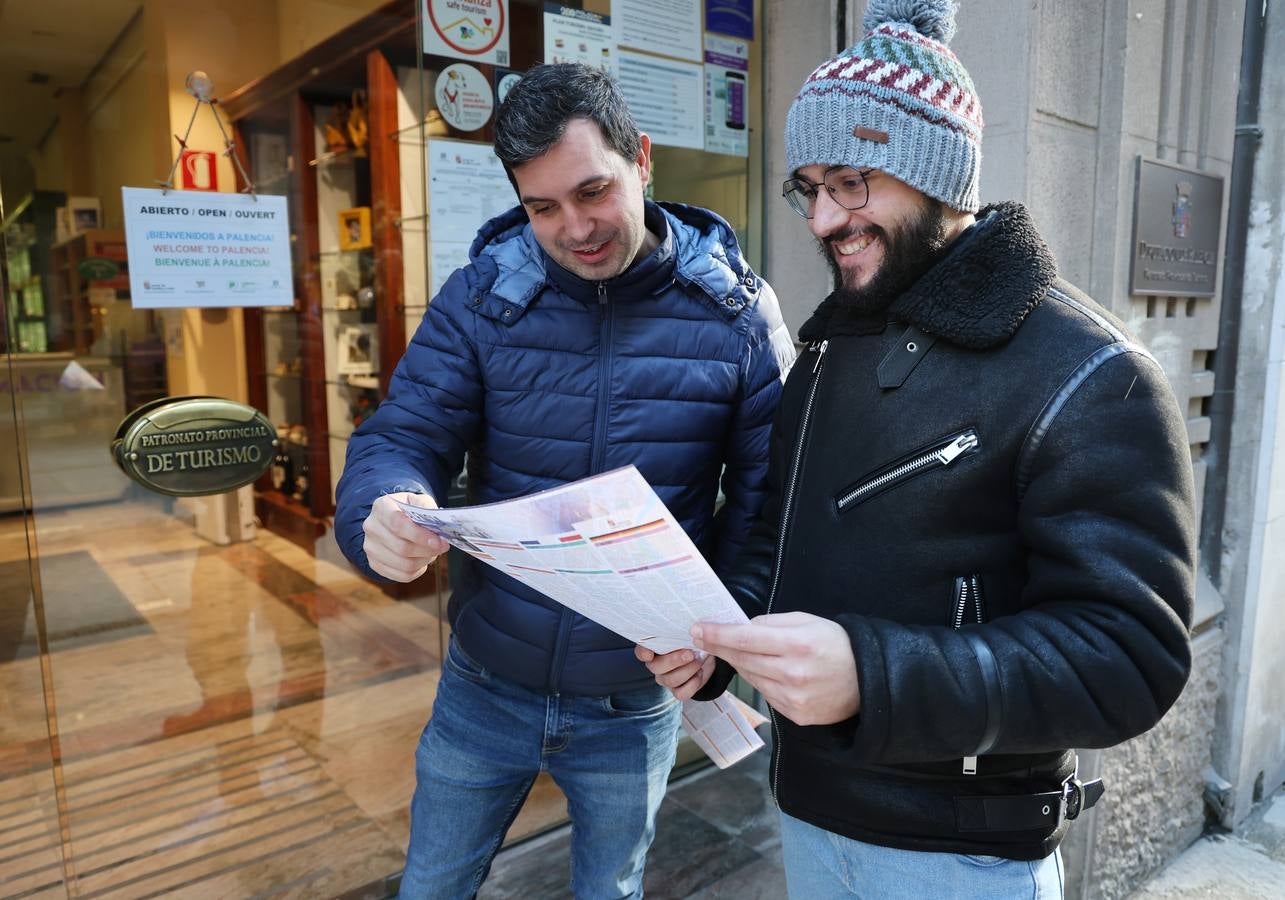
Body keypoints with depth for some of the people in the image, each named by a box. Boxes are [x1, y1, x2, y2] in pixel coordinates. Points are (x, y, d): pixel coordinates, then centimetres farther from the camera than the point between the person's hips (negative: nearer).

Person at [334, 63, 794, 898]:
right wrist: (386, 513, -33)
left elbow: (766, 496, -7)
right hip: (483, 686, 2)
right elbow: (401, 436, -10)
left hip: (632, 707, -1)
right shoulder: (481, 295, -7)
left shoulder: (736, 310, -10)